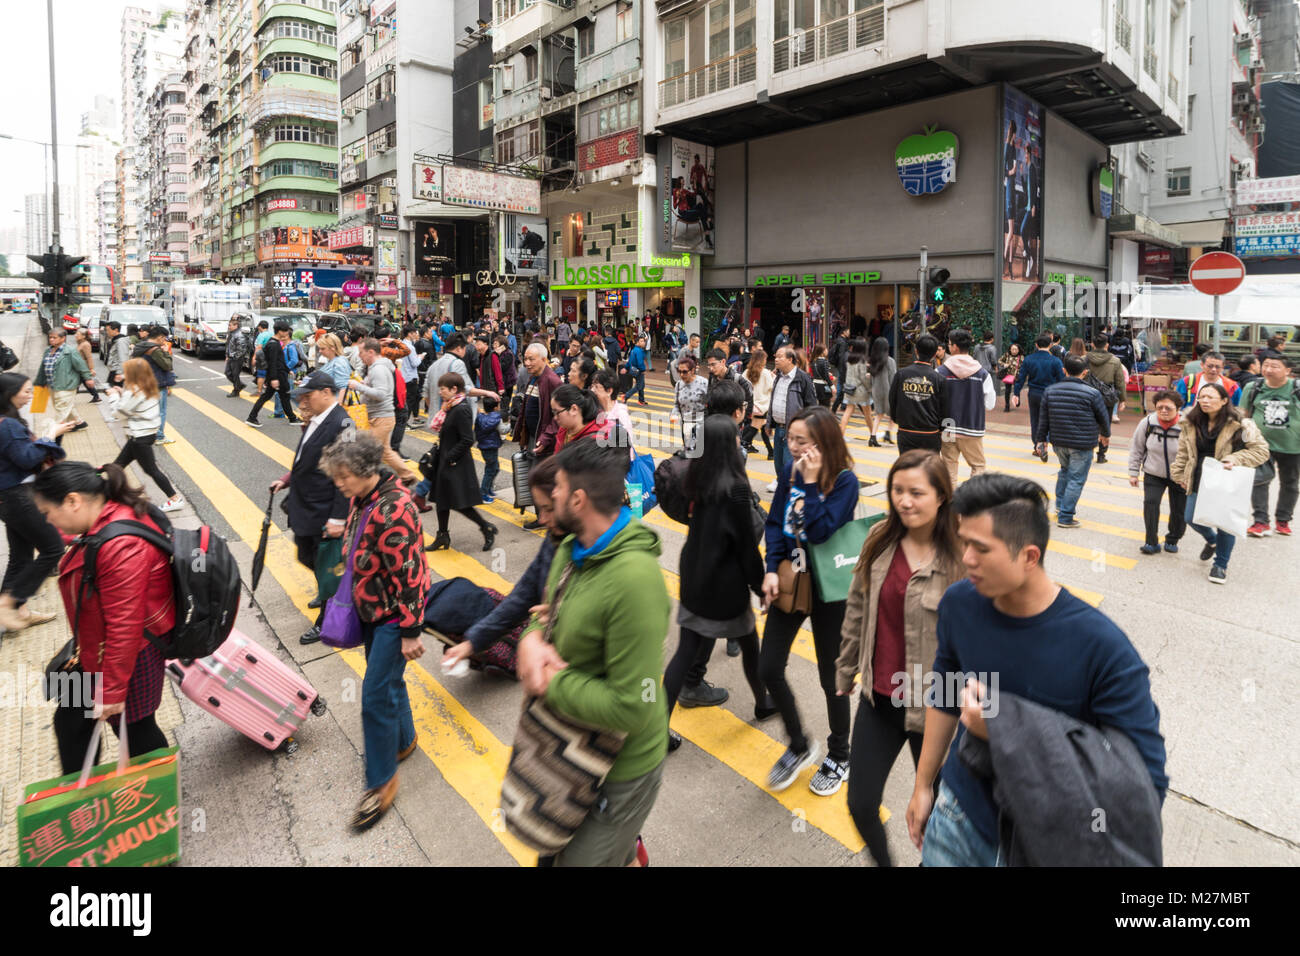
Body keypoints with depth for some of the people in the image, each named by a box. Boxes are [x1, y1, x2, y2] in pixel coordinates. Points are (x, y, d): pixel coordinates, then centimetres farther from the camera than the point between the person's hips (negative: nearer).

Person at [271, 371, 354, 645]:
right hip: (305, 509, 9)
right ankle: (327, 591, 48)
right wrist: (287, 479, 6)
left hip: (326, 514, -9)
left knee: (327, 566, 6)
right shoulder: (315, 421, 7)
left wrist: (337, 519, -22)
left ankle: (326, 621, 22)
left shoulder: (341, 424, -21)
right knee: (307, 557, 23)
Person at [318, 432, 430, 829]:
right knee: (387, 678, 22)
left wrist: (411, 632, -21)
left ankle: (382, 780, 12)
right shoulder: (362, 499, 1)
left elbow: (408, 574, -25)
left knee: (376, 692, -4)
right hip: (371, 608, 9)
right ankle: (404, 740, 44)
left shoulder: (394, 508, -27)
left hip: (394, 613, -9)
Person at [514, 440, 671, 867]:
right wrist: (531, 640, -12)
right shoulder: (572, 549, -3)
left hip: (619, 771, -8)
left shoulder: (633, 579, -32)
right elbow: (553, 611, 11)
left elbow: (630, 709, -32)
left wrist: (552, 683, -21)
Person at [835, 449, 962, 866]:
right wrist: (846, 670, 14)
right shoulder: (880, 540, -3)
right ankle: (882, 861, 41)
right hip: (879, 699, 4)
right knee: (861, 805, 12)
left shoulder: (962, 558, -18)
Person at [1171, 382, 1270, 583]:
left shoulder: (1240, 425, -15)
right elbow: (1183, 452, 11)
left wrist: (1235, 460, -23)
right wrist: (1180, 475, 8)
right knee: (1192, 518, 9)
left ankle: (1220, 564, 21)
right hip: (1199, 481, 5)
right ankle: (1212, 541, 43)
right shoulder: (1191, 424, 1)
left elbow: (1261, 451, -10)